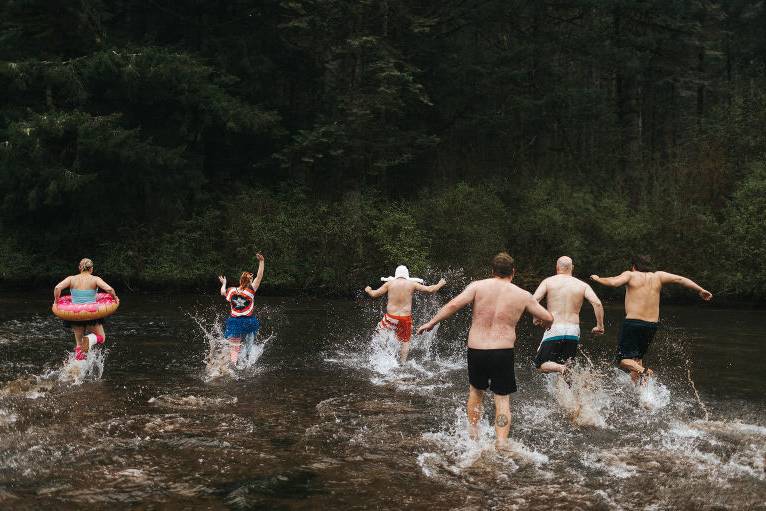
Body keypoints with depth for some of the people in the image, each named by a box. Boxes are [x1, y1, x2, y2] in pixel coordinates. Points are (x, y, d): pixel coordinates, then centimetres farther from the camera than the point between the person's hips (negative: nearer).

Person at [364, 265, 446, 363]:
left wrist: (368, 290, 28)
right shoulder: (412, 284, 0)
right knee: (405, 341, 14)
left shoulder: (389, 283, 1)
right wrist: (440, 284, 19)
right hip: (406, 318, 1)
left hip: (391, 317, 0)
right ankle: (402, 362, 10)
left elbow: (374, 294, 7)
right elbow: (430, 289, 1)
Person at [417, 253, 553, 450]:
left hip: (476, 350, 1)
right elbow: (549, 318, 9)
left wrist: (431, 323, -2)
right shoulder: (523, 296, 3)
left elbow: (454, 304, -11)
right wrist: (543, 323, 33)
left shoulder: (478, 286, 0)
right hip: (503, 353, -1)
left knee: (475, 390, 24)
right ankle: (502, 442, -3)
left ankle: (472, 435, 26)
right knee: (502, 399, 9)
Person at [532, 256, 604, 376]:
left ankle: (560, 368, -23)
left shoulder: (548, 282, 3)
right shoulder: (582, 285, 8)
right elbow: (597, 303, -6)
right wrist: (600, 326, 3)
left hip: (554, 330, -3)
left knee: (540, 365, 6)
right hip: (573, 332, 3)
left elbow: (534, 300, -9)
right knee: (566, 364, 19)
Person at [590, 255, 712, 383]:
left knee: (624, 361, -5)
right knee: (637, 358, 22)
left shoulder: (630, 275, 1)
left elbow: (613, 282, -15)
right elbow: (680, 279, 6)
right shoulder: (658, 276, 12)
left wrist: (598, 279, 1)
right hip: (652, 325, 5)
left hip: (632, 322, -5)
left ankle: (643, 371, -32)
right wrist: (700, 290, 9)